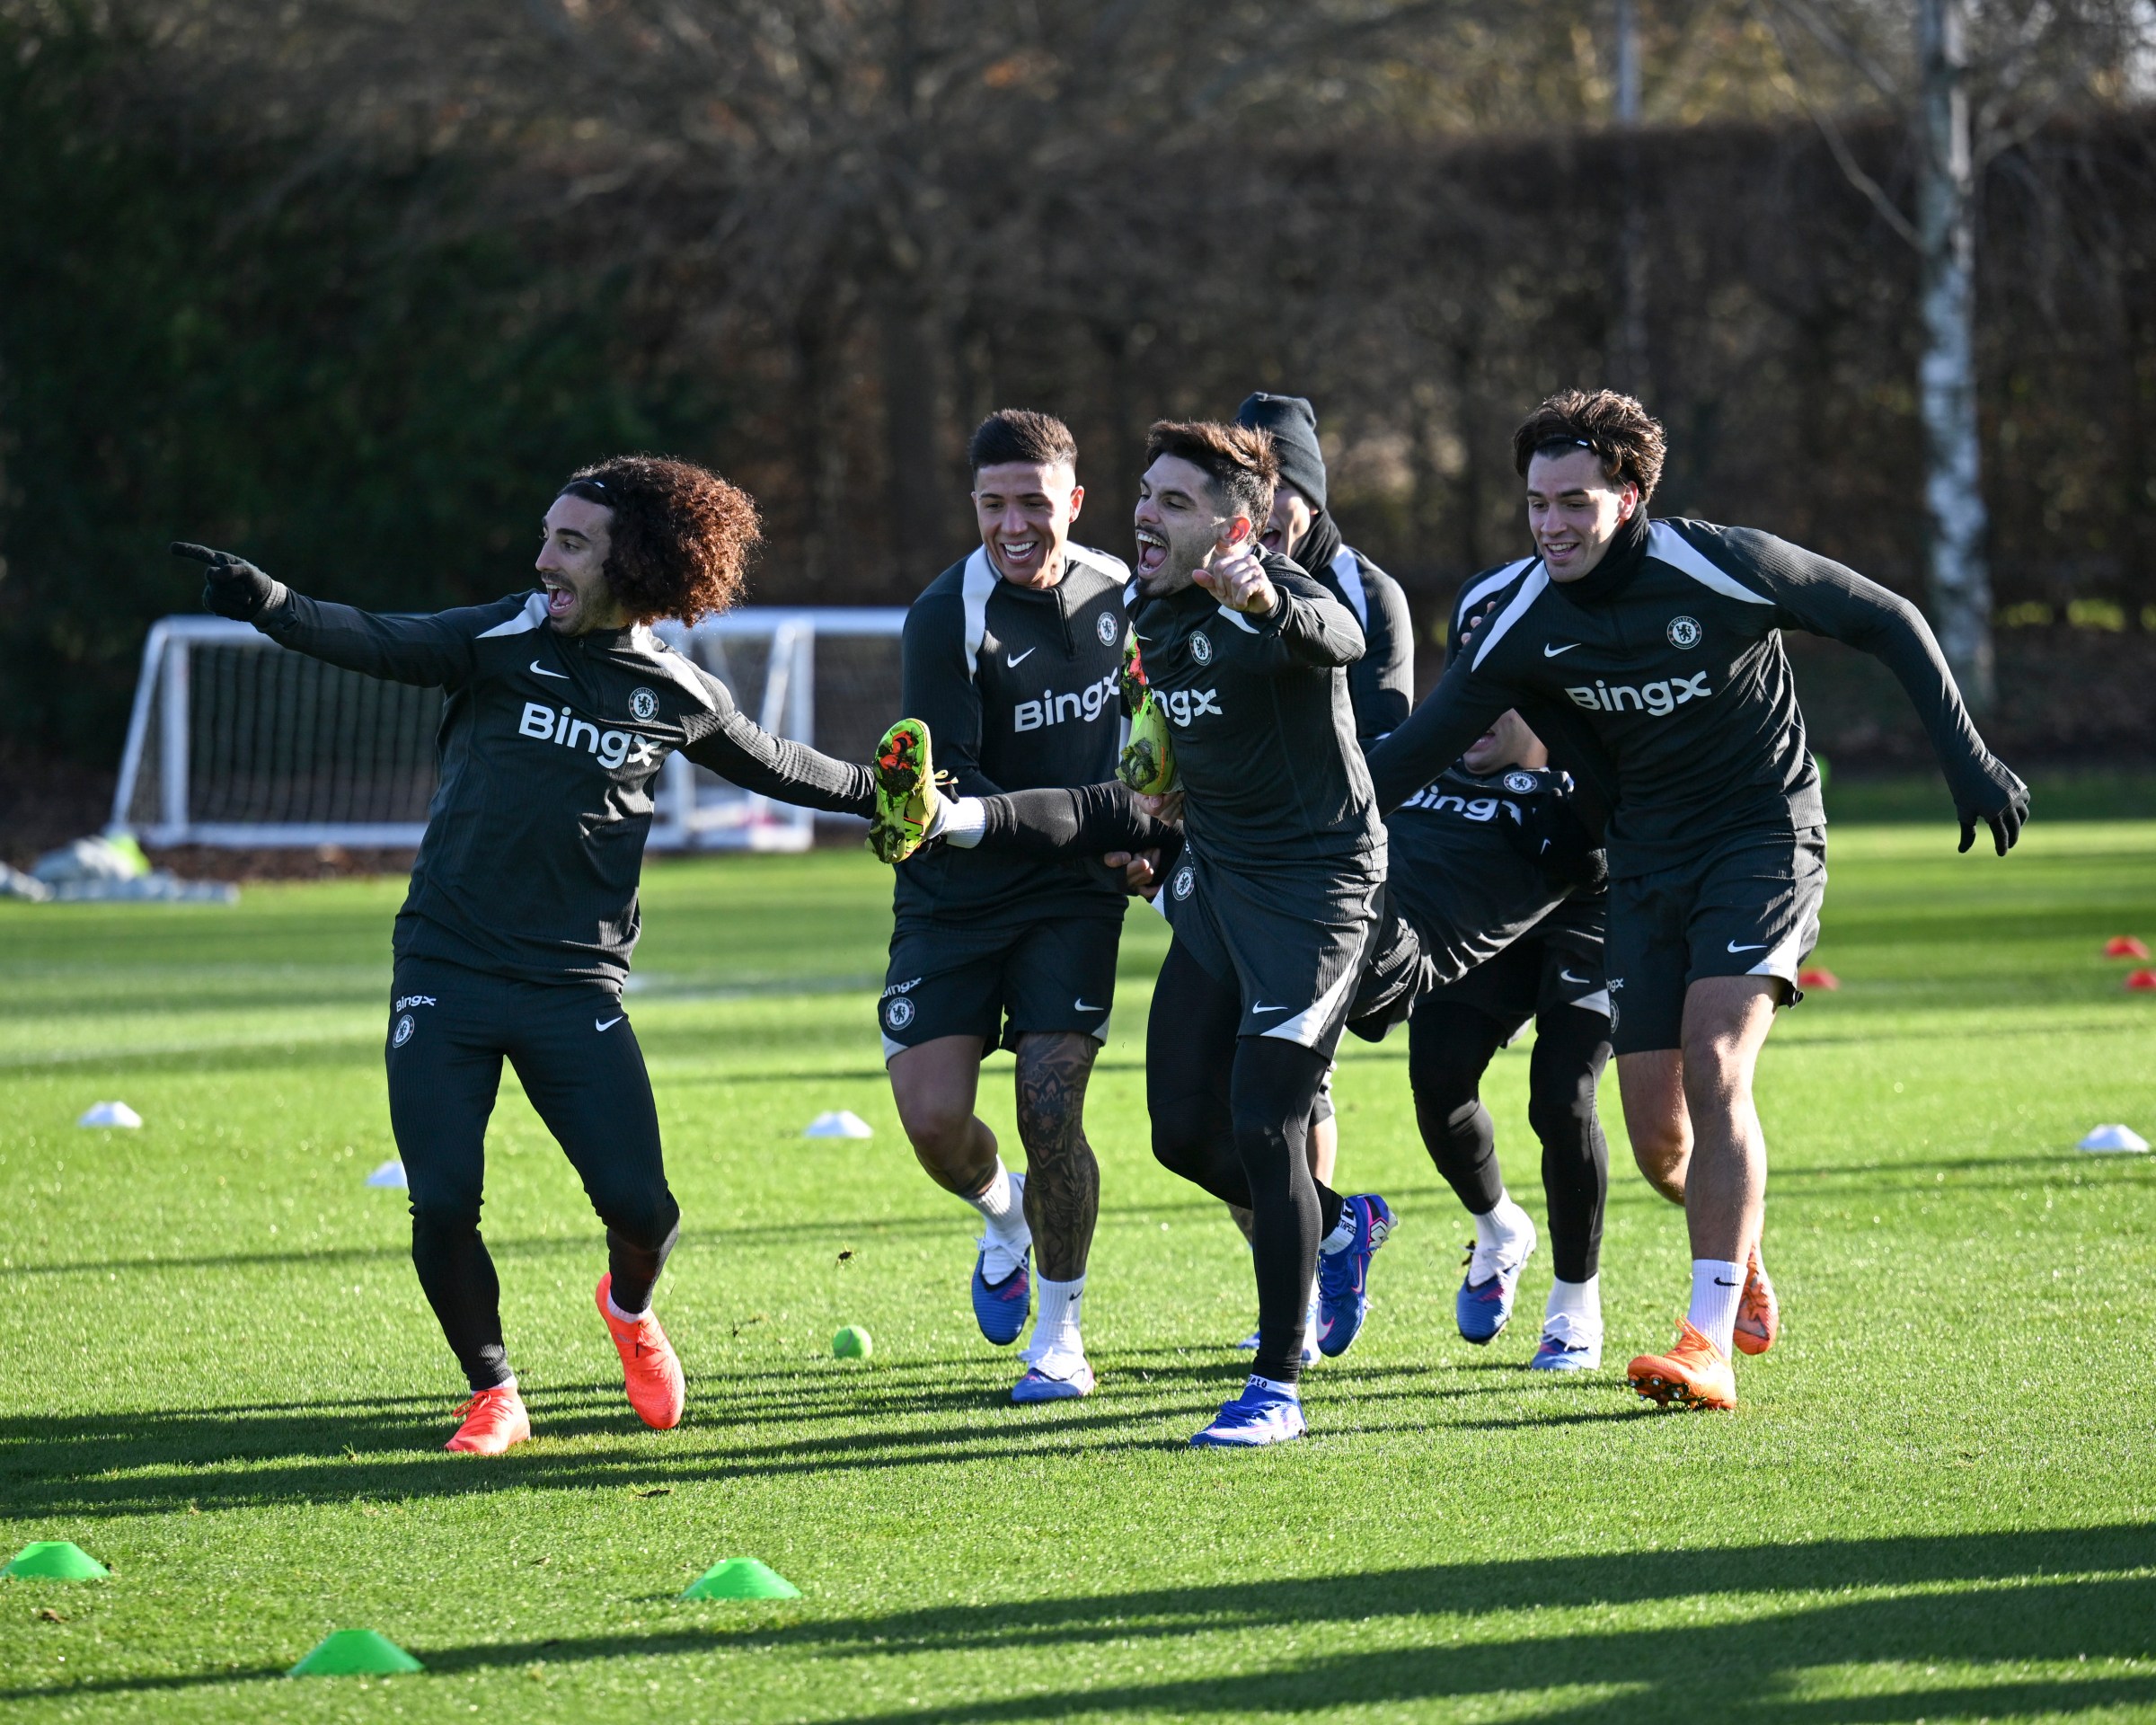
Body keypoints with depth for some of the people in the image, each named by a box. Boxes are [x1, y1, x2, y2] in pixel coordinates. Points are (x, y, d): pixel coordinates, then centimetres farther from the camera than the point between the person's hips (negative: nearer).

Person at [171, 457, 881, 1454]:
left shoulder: (677, 694, 5)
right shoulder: (502, 641, -2)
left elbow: (770, 765, 24)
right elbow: (379, 644, -17)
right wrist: (269, 604, -34)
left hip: (576, 987, 1)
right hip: (446, 968, -1)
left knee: (639, 1205, -8)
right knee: (443, 1204, -11)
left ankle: (630, 1308, 29)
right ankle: (492, 1395, 15)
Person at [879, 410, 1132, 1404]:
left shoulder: (1117, 590, 0)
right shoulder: (946, 618, -15)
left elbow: (1148, 724, 19)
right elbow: (950, 784, -20)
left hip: (1074, 898, 2)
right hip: (954, 900, -2)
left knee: (1050, 1110, -10)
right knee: (932, 1116, -11)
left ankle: (1059, 1336, 8)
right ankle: (1004, 1220, 25)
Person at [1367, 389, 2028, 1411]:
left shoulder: (1724, 568, -19)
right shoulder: (1520, 618, -7)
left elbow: (1888, 624, -8)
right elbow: (1425, 743, 3)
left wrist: (1967, 761, -9)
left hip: (1763, 838, -5)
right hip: (1647, 858, 5)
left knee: (1713, 1069, -23)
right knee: (1656, 1126, 1)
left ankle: (1710, 1345, -26)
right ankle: (1742, 1270, 33)